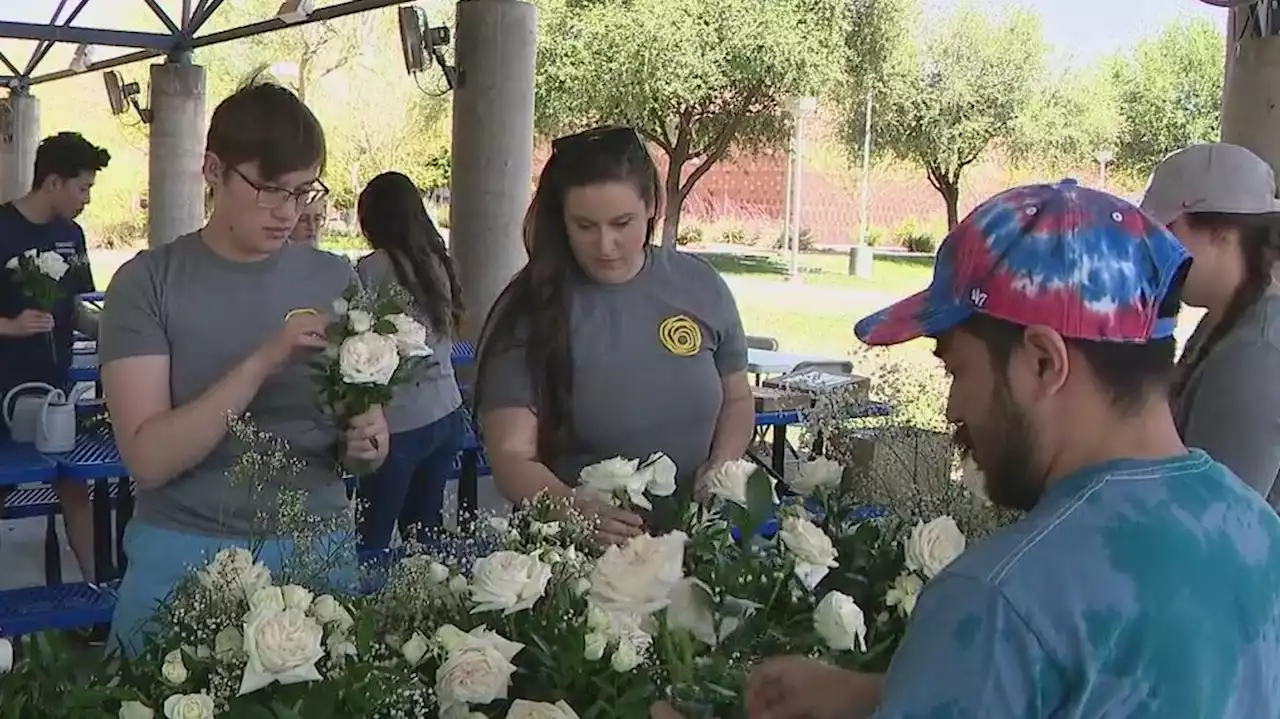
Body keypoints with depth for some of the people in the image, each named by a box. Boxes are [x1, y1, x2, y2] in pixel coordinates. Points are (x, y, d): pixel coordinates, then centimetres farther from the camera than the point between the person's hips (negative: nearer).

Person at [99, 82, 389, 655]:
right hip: (185, 555, -2)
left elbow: (364, 413, 9)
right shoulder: (148, 283, -7)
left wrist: (368, 440, -15)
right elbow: (148, 459, -16)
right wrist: (263, 361, -25)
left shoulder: (336, 281, 2)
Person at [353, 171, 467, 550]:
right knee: (424, 533, 12)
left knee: (374, 539, 0)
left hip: (401, 421, -6)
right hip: (447, 414, 7)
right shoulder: (437, 262, 7)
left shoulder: (372, 269, -10)